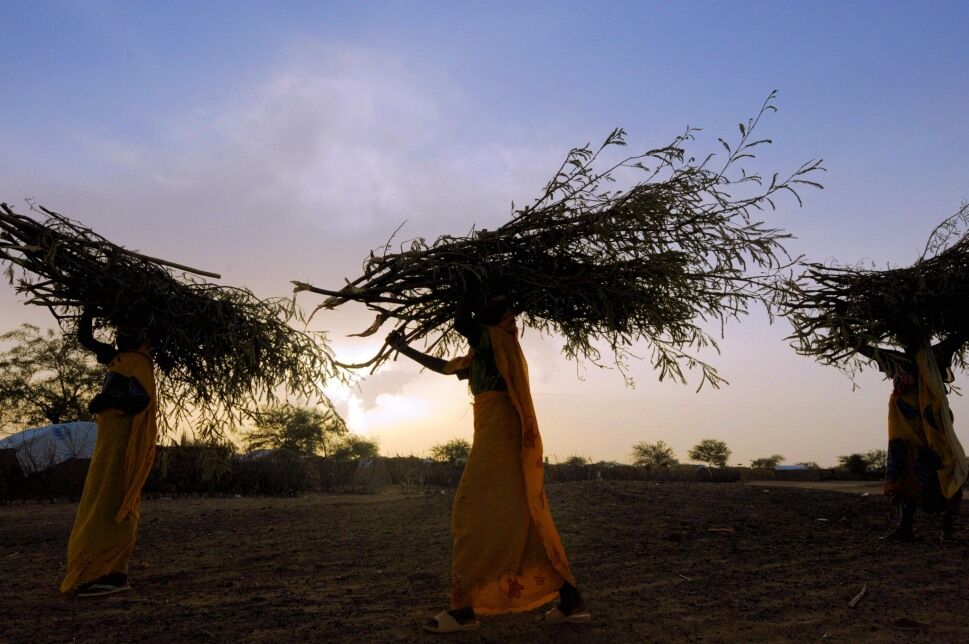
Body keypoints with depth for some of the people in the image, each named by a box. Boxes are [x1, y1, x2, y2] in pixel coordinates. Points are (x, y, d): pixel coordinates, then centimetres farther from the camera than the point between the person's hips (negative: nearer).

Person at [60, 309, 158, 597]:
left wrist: (107, 400, -16)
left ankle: (111, 574, -13)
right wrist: (90, 308, 18)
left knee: (109, 504, -12)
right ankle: (110, 572, 13)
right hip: (111, 439, 10)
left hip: (123, 441, -10)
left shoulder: (138, 362, -10)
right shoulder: (116, 357, 17)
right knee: (107, 505, 9)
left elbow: (142, 400, -23)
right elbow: (85, 337, 27)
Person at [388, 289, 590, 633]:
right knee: (523, 519, 7)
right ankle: (571, 600, 7)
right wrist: (404, 348, 39)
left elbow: (460, 322, -10)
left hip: (499, 434, -9)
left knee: (474, 514, -8)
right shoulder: (484, 354, 24)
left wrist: (465, 293, 11)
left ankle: (463, 608, -5)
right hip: (507, 436, 9)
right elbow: (443, 366, 33)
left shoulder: (499, 338, 0)